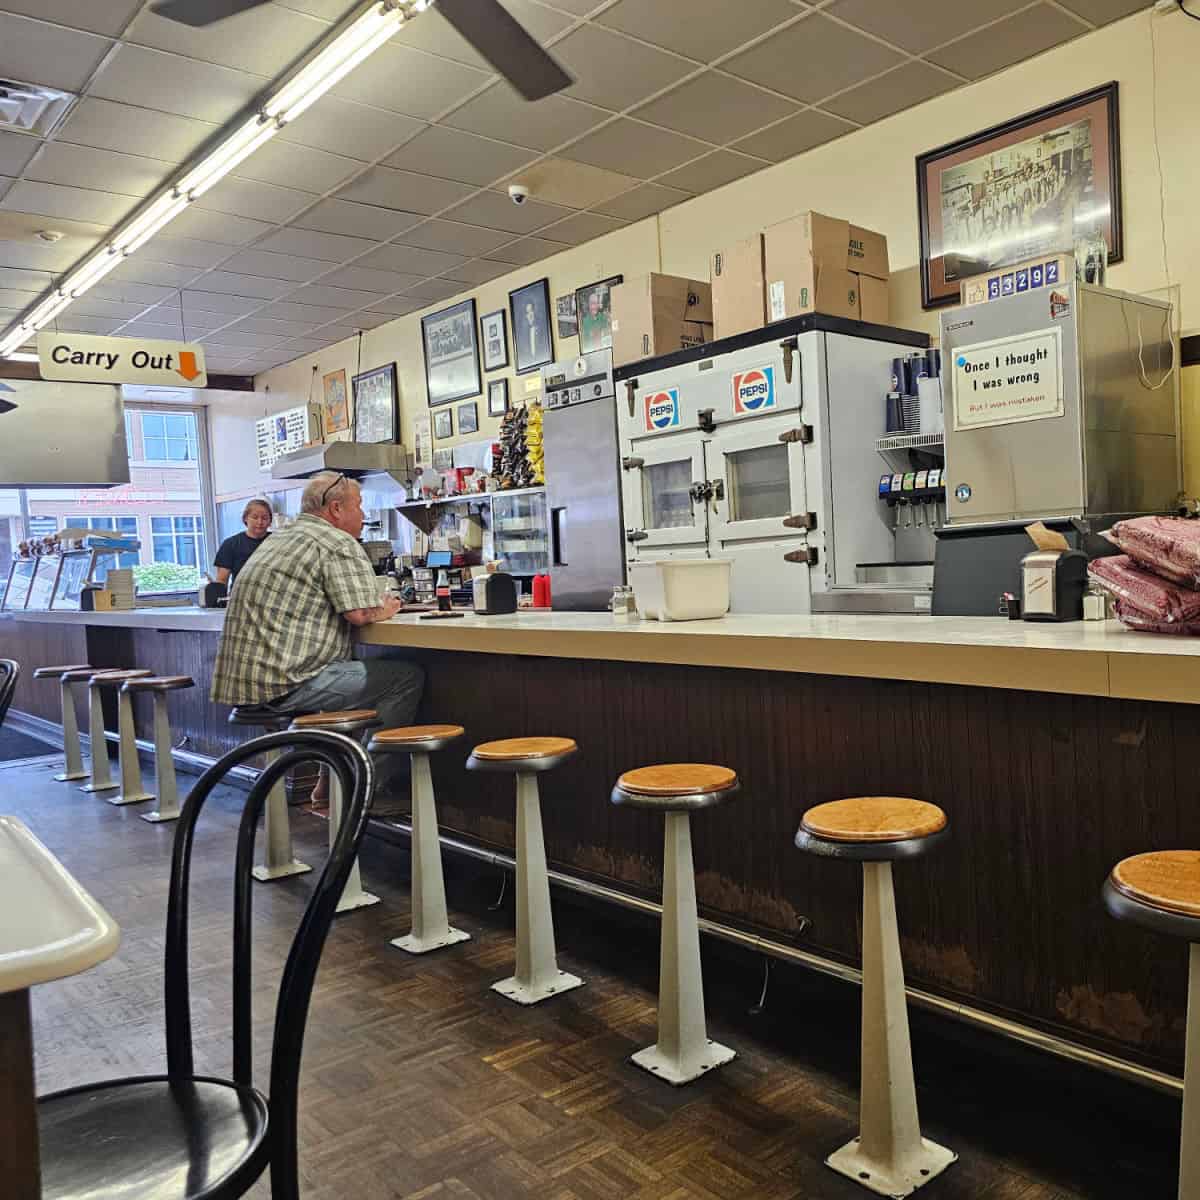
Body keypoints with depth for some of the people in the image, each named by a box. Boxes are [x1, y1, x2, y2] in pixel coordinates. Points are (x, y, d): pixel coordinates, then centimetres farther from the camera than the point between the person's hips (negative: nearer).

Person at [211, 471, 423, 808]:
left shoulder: (278, 539, 22)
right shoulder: (339, 544, -7)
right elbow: (360, 614, -16)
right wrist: (383, 611, 7)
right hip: (284, 684, -10)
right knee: (408, 677, -4)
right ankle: (374, 791, 1)